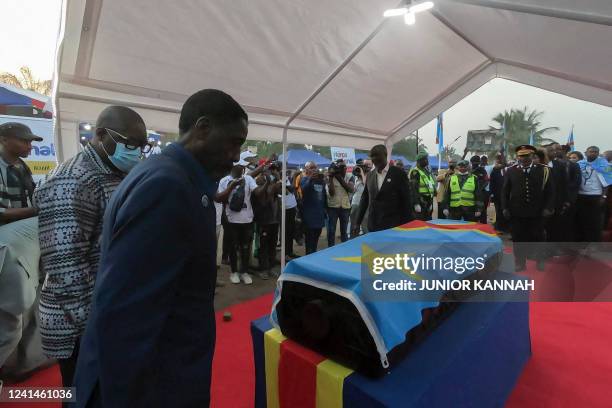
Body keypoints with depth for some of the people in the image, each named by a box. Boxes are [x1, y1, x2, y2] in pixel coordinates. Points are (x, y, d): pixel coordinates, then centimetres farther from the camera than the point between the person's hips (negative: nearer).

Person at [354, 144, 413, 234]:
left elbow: (406, 200, -4)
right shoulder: (370, 175, 9)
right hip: (373, 226, 4)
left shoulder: (398, 173, -4)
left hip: (393, 226, -4)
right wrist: (358, 223, 11)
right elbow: (365, 199, 13)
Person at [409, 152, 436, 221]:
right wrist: (416, 204, -23)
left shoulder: (428, 172, 17)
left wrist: (431, 202, 18)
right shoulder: (415, 172, -10)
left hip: (428, 202, 9)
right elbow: (413, 189, -18)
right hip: (420, 203, -9)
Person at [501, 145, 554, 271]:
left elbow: (550, 191, 3)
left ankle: (540, 264, 28)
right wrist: (505, 208, -2)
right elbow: (505, 191, 5)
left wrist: (548, 207, -6)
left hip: (537, 213, 0)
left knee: (538, 239, 11)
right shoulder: (511, 171, 4)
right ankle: (520, 264, 20)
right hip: (517, 213, 0)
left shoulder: (543, 170, 3)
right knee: (519, 239, 8)